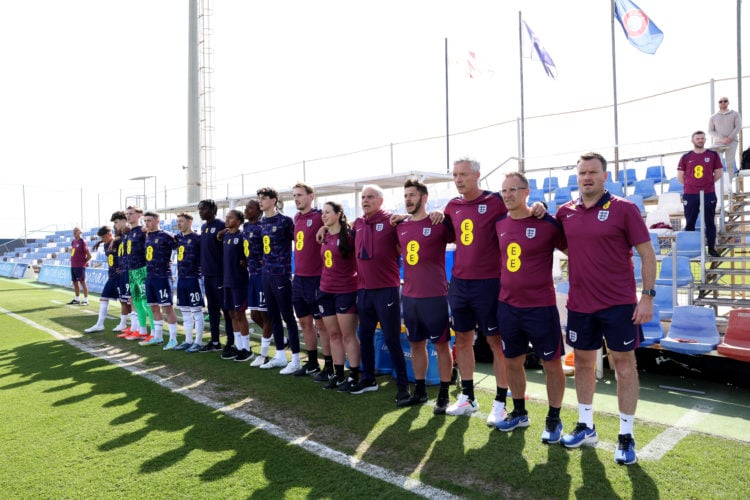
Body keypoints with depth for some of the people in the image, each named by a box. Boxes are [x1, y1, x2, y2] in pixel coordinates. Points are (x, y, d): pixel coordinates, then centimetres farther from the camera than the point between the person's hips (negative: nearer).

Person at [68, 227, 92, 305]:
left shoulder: (82, 242, -11)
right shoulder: (73, 242, 13)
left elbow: (89, 256, -12)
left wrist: (84, 262, -1)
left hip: (80, 266, -8)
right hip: (73, 266, 8)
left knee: (82, 282, -6)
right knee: (75, 282, 13)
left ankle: (86, 300, -3)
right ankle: (77, 299, 23)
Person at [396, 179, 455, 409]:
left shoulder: (439, 224, -9)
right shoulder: (401, 227, 8)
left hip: (435, 296, -6)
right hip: (409, 296, 6)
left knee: (441, 345, 5)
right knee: (416, 344, 14)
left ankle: (444, 395, 16)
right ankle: (420, 391, 28)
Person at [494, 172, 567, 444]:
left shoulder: (547, 223, -12)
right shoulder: (500, 224, 3)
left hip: (541, 307, -5)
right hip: (507, 306, 5)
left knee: (552, 364, 8)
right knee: (512, 362, 15)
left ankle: (554, 419, 26)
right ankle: (519, 412, 35)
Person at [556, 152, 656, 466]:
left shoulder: (623, 209, -7)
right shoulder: (565, 212, 3)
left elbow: (646, 253, -7)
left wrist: (648, 296, -13)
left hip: (619, 303, -4)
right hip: (580, 304, 4)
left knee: (623, 364, 5)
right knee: (583, 361, 13)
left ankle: (626, 436, 19)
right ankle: (586, 427, 29)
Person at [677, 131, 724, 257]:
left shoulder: (713, 155, 3)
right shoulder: (686, 157, 2)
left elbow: (718, 173, 9)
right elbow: (680, 177, 7)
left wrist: (708, 183, 7)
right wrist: (691, 185, 5)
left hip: (709, 194, 0)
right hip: (690, 194, 0)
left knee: (710, 222, 5)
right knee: (690, 222, 4)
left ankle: (712, 248, 13)